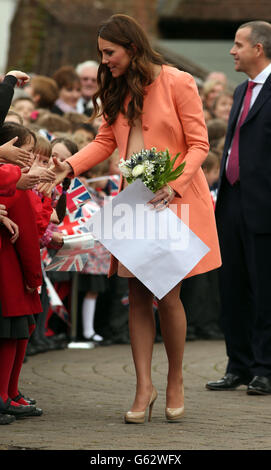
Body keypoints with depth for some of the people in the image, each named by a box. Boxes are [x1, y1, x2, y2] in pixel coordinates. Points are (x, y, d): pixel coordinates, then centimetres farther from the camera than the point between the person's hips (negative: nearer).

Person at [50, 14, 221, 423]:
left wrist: (174, 186, -20)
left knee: (167, 294, -5)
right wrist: (71, 165, -6)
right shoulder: (118, 91, 13)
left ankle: (175, 381, 13)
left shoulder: (177, 83, -6)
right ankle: (144, 387, 5)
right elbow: (107, 140, 11)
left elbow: (199, 144, -8)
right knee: (138, 296, 1)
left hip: (175, 201, -5)